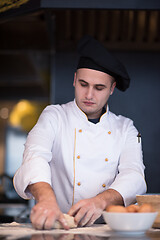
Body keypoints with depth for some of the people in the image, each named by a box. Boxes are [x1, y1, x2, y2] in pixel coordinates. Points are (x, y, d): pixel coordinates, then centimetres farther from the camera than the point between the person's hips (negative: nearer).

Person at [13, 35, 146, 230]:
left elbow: (133, 175, -3)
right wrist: (46, 197, -36)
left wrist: (101, 201, -25)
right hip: (60, 228, -1)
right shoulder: (54, 117, 4)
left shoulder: (125, 128, 11)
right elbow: (35, 156, -14)